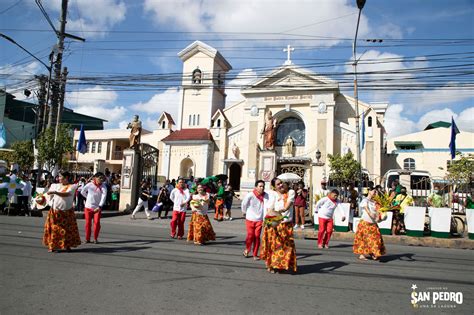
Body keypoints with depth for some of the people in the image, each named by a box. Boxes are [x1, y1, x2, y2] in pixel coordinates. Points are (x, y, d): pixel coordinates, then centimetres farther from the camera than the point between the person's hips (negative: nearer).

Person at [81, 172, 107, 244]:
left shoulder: (103, 187, -6)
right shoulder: (89, 185, -3)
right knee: (88, 223, 5)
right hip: (88, 207, 1)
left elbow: (104, 196, -18)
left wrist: (100, 206, -28)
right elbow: (82, 192, 14)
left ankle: (95, 238, 5)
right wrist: (88, 198, 9)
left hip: (97, 208, -1)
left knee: (97, 222, -7)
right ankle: (87, 238, 16)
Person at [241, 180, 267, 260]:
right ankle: (247, 250, 28)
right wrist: (244, 212, 13)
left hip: (259, 219, 1)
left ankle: (255, 254, 14)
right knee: (250, 235, 0)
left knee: (257, 236, 1)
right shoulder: (250, 195, -14)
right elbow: (244, 204, 0)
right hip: (250, 219, -1)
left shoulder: (266, 196, -9)